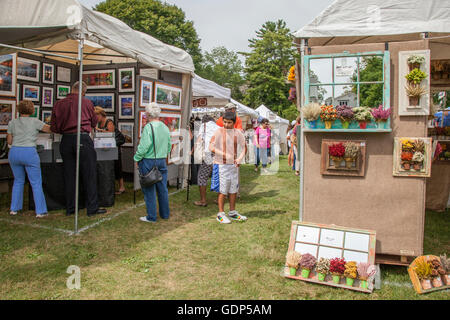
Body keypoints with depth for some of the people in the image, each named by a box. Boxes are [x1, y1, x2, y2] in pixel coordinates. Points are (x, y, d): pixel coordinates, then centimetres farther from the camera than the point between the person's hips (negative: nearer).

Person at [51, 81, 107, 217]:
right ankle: (92, 208, 6)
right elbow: (94, 122, 12)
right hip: (83, 139, -3)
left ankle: (69, 208, 19)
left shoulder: (59, 104, 5)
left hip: (66, 140, 3)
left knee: (69, 175, 11)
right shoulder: (87, 103, -1)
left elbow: (54, 128, 6)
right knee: (89, 175, 3)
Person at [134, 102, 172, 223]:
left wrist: (137, 159, -6)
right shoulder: (165, 127, 7)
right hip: (162, 161, 7)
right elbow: (169, 146, 13)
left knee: (149, 190, 2)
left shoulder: (148, 127, -15)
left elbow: (143, 147, -18)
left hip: (148, 161, -7)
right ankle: (165, 214, 23)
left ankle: (151, 217, 9)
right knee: (163, 189, 14)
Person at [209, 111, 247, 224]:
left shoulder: (238, 133, 4)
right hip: (221, 164, -4)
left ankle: (232, 212, 25)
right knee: (223, 190, -2)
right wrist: (224, 155, -19)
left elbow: (243, 147, 11)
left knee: (233, 189, 12)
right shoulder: (219, 132, -8)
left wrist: (239, 159, -6)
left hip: (234, 165, 5)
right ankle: (221, 214, 9)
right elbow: (211, 147, -10)